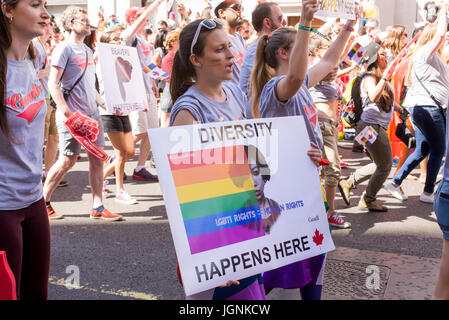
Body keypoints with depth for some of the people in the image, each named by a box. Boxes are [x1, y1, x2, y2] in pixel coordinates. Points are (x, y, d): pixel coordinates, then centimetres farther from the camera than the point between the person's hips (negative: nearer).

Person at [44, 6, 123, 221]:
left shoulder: (88, 50, 16)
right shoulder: (64, 49, -7)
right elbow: (52, 84, -14)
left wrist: (103, 102, 12)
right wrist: (67, 112, -21)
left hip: (91, 113, 7)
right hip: (72, 114, -7)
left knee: (97, 159, 4)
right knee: (68, 160, -1)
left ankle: (98, 208, 10)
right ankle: (43, 201, 17)